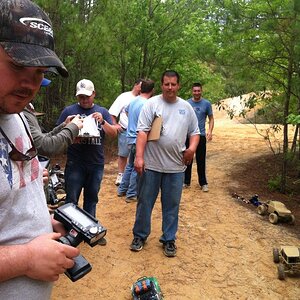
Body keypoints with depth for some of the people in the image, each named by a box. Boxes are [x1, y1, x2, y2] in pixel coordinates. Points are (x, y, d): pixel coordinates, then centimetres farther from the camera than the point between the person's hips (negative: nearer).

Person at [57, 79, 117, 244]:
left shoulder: (102, 111, 9)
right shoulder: (69, 110, 1)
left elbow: (113, 133, 0)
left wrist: (102, 121, -17)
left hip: (96, 163, 3)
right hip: (75, 164, -3)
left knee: (91, 198, 14)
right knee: (71, 199, 2)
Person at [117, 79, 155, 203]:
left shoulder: (133, 101, 7)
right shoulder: (145, 105, -21)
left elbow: (126, 110, 28)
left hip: (131, 138, 9)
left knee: (130, 165, 21)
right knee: (137, 168, 3)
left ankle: (122, 190, 29)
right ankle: (131, 195, 11)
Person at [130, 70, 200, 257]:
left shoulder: (186, 107, 9)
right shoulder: (152, 104, -2)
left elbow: (194, 132, 14)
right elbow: (142, 131, -8)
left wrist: (192, 148, -6)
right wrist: (139, 157, -16)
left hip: (176, 166, 2)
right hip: (151, 164, -2)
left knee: (172, 205, 11)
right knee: (145, 202, 10)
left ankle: (169, 239, 27)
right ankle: (140, 235, 28)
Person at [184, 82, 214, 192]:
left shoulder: (206, 103, 0)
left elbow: (211, 118, 3)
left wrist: (210, 131, -12)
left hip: (201, 135, -1)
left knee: (201, 161, 4)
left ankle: (203, 183, 13)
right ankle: (186, 181, 20)